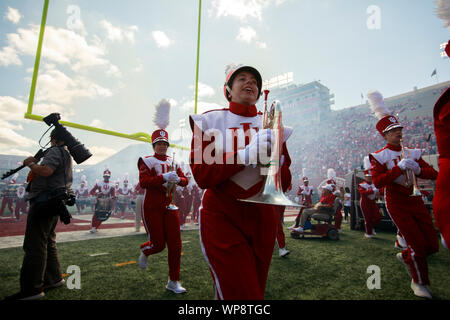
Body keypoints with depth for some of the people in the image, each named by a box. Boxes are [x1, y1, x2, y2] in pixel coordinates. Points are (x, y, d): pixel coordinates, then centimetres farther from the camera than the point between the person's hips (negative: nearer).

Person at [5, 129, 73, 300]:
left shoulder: (55, 151, -10)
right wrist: (35, 162, 17)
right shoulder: (66, 154, 21)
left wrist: (30, 164, -8)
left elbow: (46, 171, -26)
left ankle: (32, 289, -5)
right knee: (48, 242, 16)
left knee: (34, 244, -8)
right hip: (51, 204, 11)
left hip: (44, 201, -11)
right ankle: (54, 279, 24)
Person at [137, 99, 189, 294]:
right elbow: (143, 183, -17)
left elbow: (184, 180, 11)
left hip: (169, 205, 5)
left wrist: (177, 179, -11)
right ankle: (145, 251, 39)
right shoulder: (146, 161, -4)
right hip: (152, 207, -4)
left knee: (175, 244, 1)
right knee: (158, 244, 0)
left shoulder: (173, 162, 12)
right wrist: (165, 177, -26)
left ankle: (173, 282, 15)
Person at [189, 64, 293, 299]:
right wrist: (247, 154, -23)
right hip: (222, 217, -3)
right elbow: (202, 176, -11)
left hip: (262, 217, 4)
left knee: (255, 290, 18)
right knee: (241, 295, -9)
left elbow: (285, 183, 4)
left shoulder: (272, 126, 7)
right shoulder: (209, 121, 0)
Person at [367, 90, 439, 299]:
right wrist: (400, 167, -25)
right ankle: (419, 282, 21)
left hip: (415, 201, 6)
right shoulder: (378, 156, -8)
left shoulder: (412, 153, 8)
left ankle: (406, 256, 36)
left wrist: (417, 169, -14)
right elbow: (378, 182, -20)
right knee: (418, 245, -2)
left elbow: (433, 174, 7)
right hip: (397, 204, -5)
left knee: (432, 245, 7)